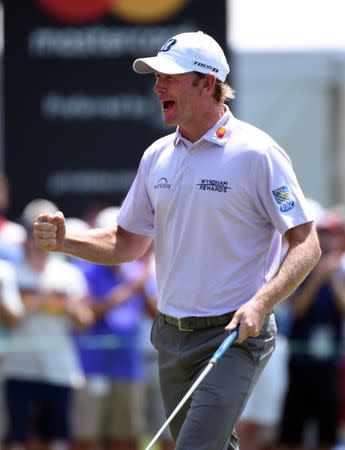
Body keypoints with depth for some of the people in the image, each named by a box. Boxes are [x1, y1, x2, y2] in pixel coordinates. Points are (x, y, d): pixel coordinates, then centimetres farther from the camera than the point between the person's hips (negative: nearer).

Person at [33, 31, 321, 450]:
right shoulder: (158, 156, 9)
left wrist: (261, 304, -25)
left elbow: (306, 244, -11)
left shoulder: (257, 154, -11)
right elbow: (128, 243, 17)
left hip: (236, 337, -7)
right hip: (171, 336, 7)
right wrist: (64, 241, -1)